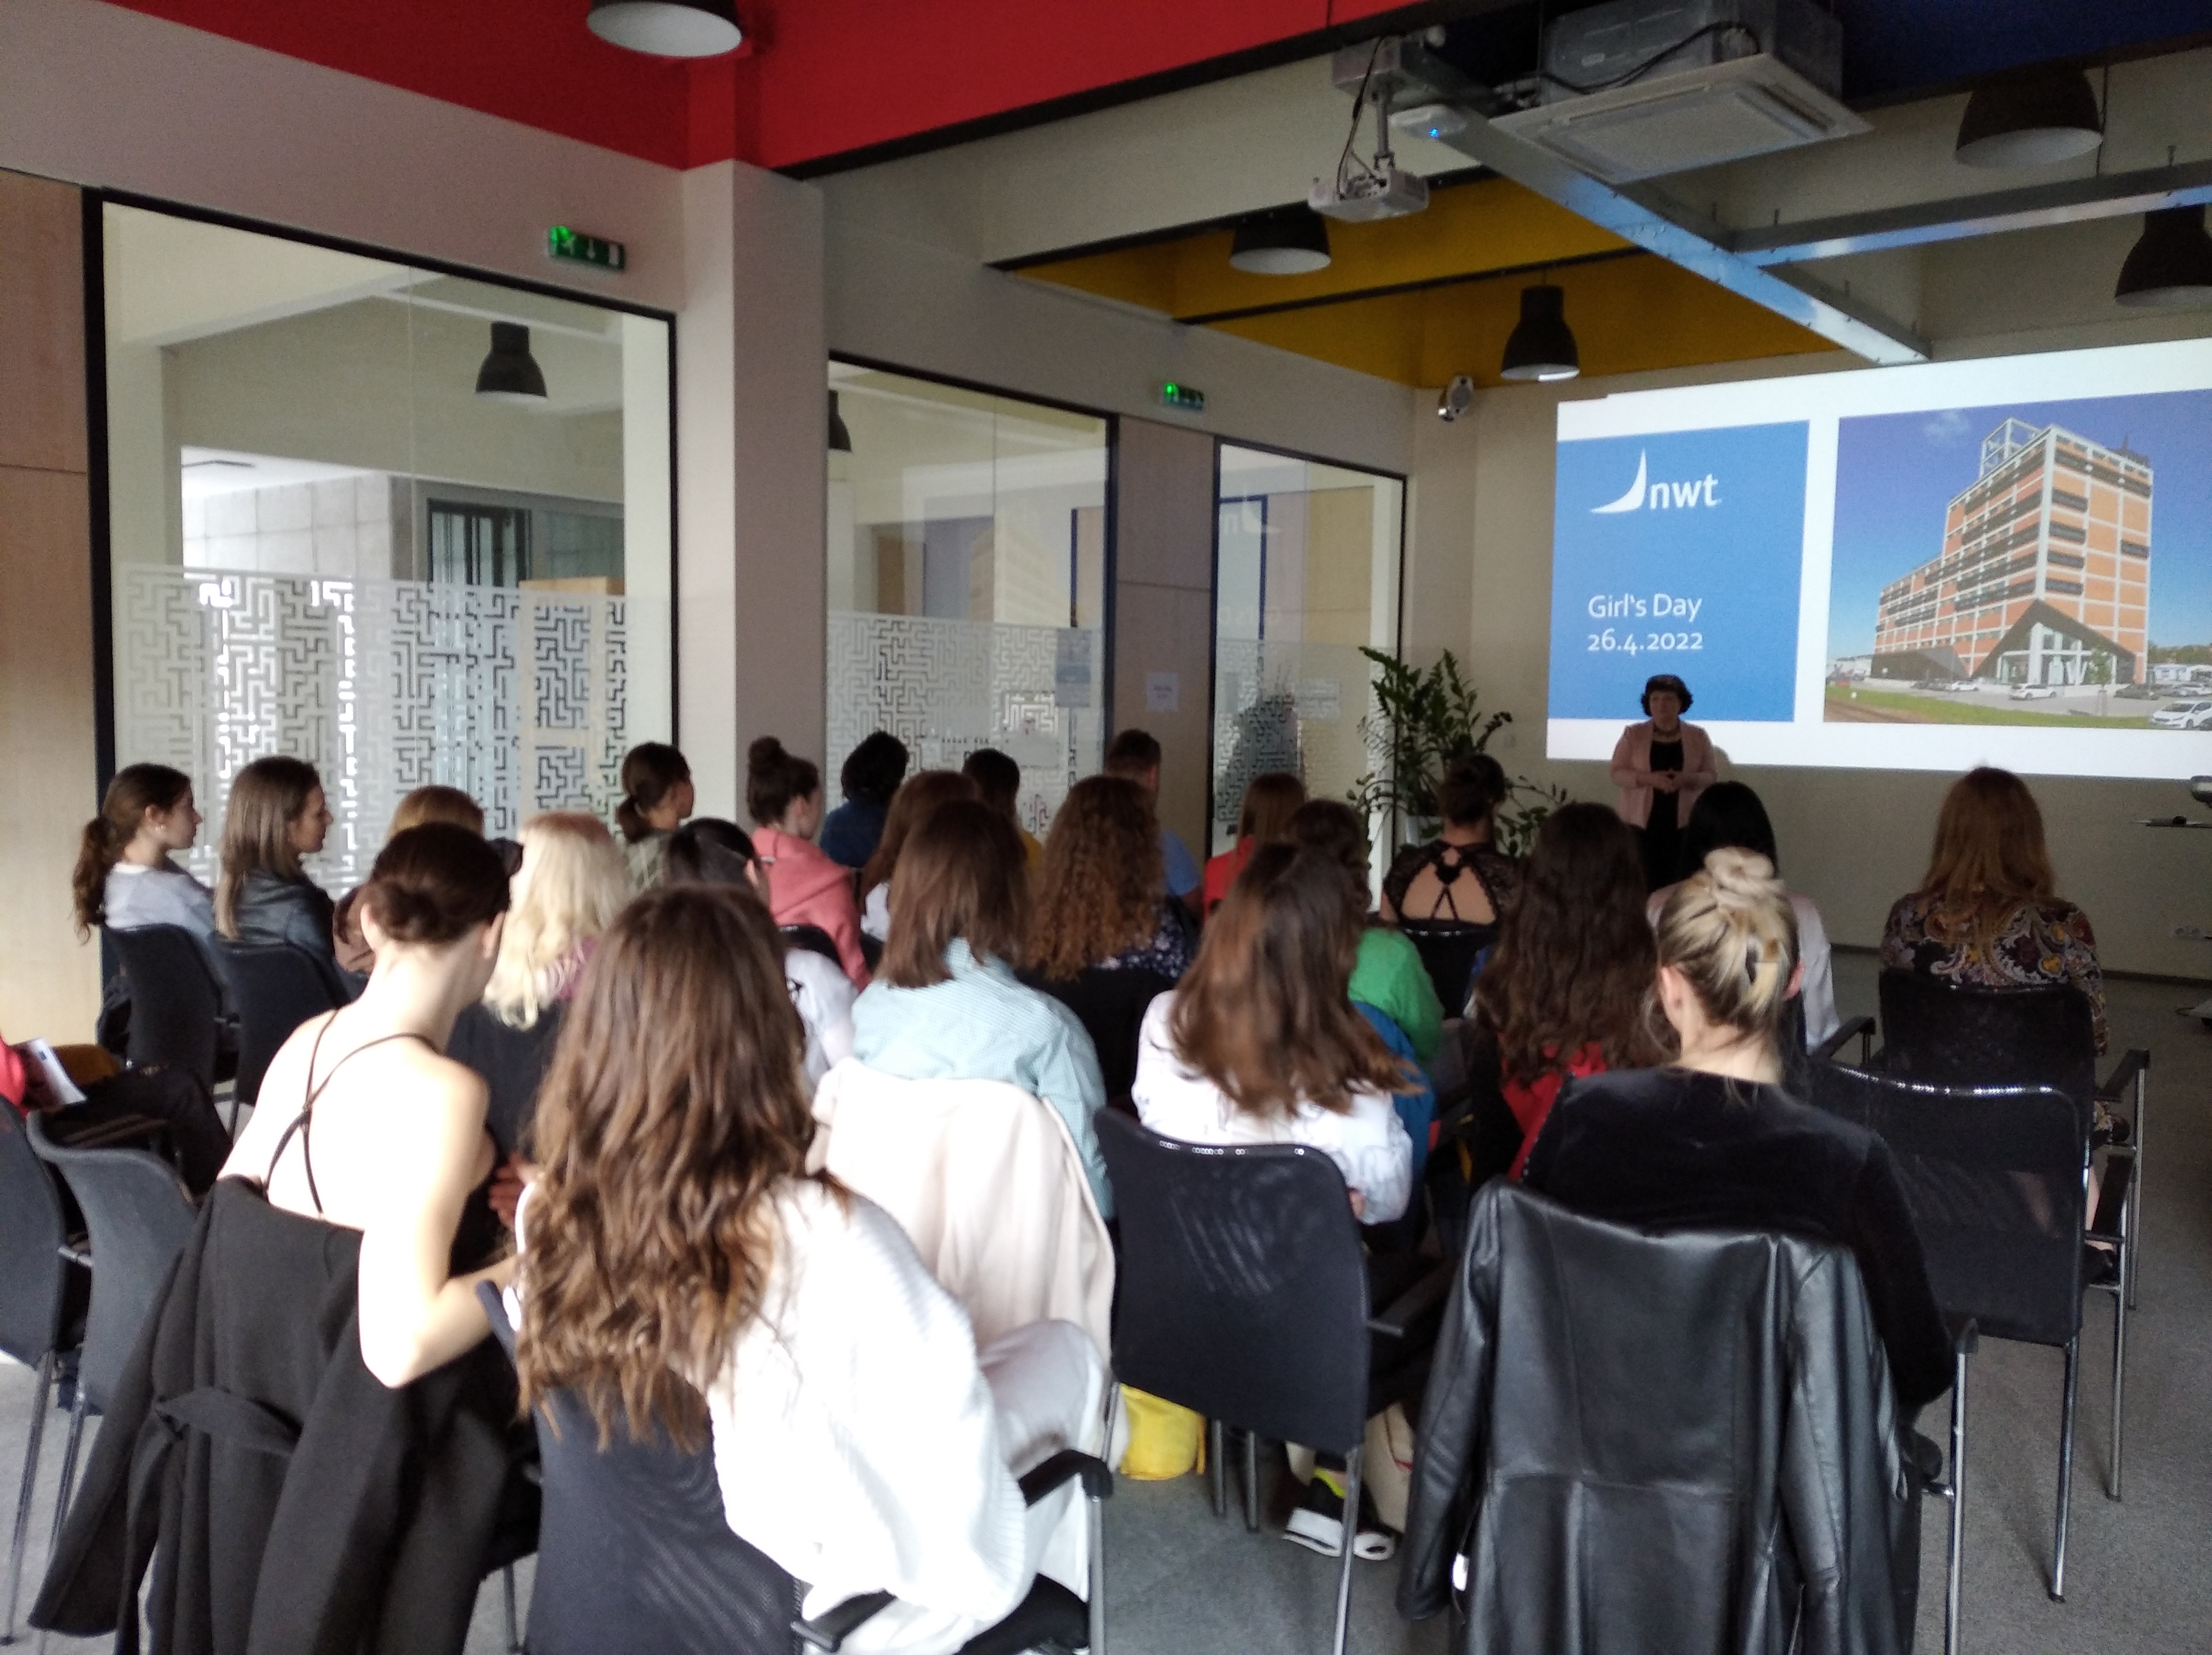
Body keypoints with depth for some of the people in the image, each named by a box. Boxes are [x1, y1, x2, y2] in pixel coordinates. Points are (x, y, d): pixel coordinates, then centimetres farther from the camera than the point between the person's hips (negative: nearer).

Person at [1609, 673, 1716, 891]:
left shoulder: (1698, 737, 6)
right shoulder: (1633, 734, 3)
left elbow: (1712, 776, 6)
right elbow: (1618, 774, 0)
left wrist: (1687, 779, -16)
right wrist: (1649, 778, -18)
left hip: (1683, 825, 1)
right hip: (1641, 824, -1)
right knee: (1642, 887, -9)